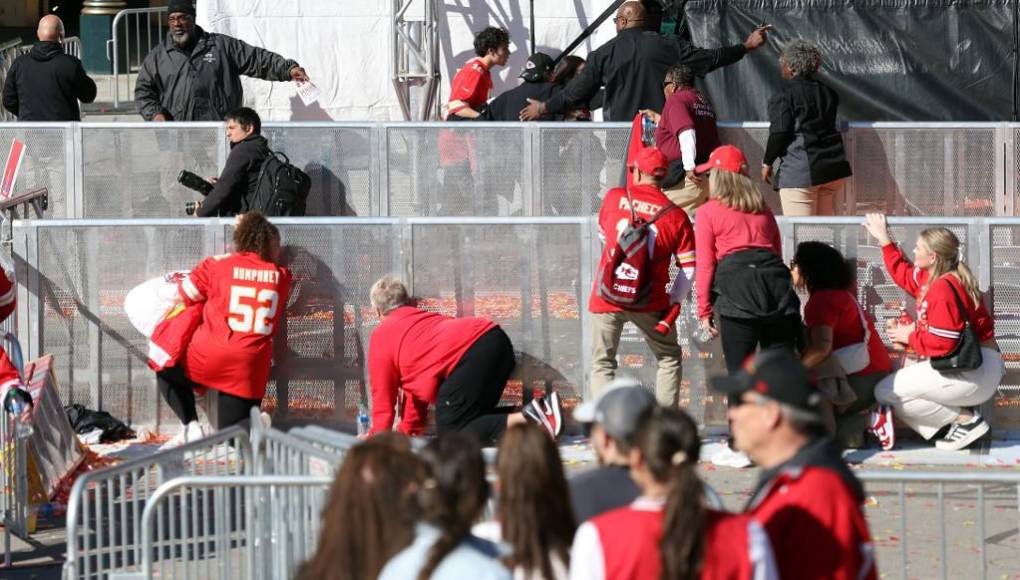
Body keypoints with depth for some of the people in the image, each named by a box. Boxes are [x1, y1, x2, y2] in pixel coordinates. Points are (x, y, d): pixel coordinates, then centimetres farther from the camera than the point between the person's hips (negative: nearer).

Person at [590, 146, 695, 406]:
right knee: (669, 358, 18)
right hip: (649, 302, 0)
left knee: (602, 364, 10)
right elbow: (689, 269, 0)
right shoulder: (676, 216, 1)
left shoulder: (614, 197, 3)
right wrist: (673, 304, 12)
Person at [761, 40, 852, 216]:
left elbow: (779, 133, -11)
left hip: (799, 171, -7)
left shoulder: (784, 96, -8)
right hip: (833, 167, 7)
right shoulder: (828, 93, 13)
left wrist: (767, 162, 0)